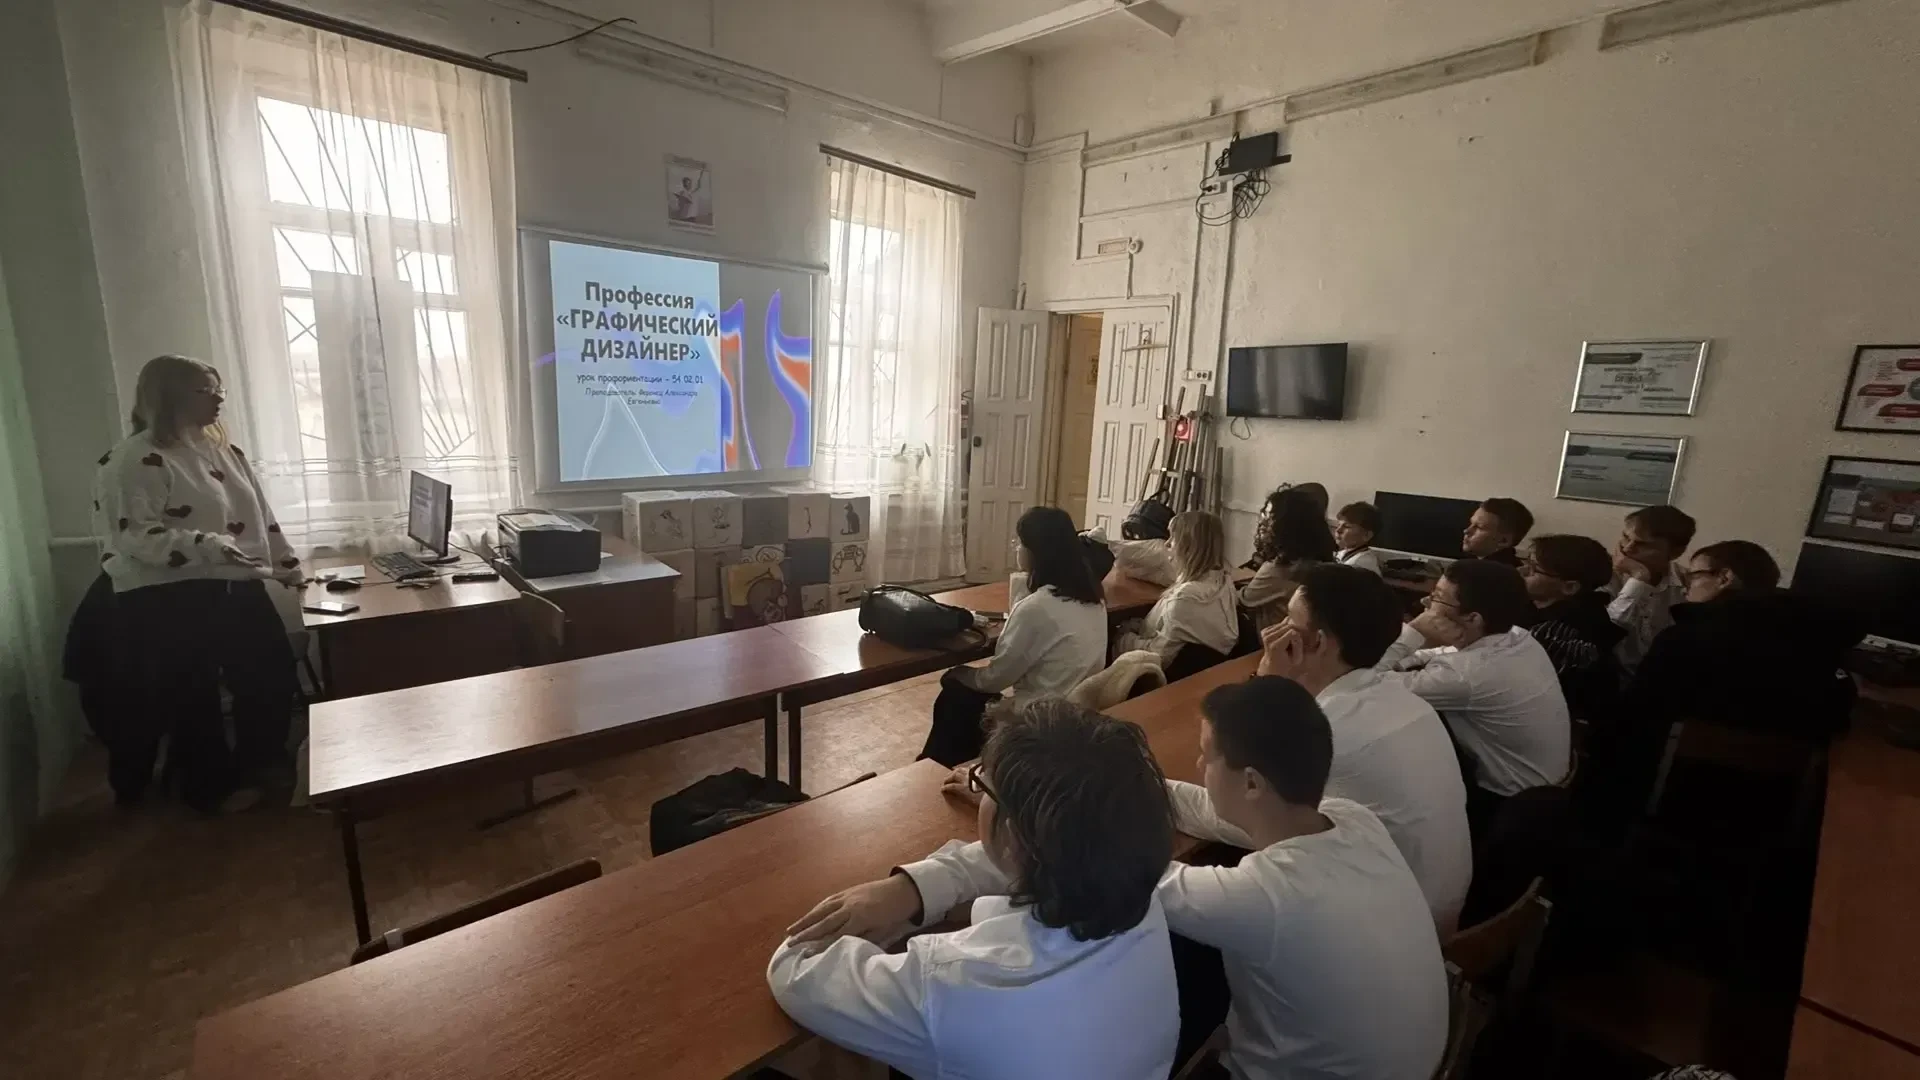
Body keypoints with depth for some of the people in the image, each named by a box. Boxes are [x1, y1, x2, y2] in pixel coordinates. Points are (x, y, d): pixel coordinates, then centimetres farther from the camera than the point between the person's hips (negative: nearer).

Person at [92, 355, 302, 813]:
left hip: (237, 588, 8)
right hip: (170, 601, -7)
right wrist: (205, 545, -33)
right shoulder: (134, 461, -12)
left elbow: (260, 512, 17)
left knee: (273, 671, 13)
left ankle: (260, 761, 33)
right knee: (192, 697, 6)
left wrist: (287, 563, 19)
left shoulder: (222, 449, 11)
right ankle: (211, 786, 23)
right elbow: (133, 535, -20)